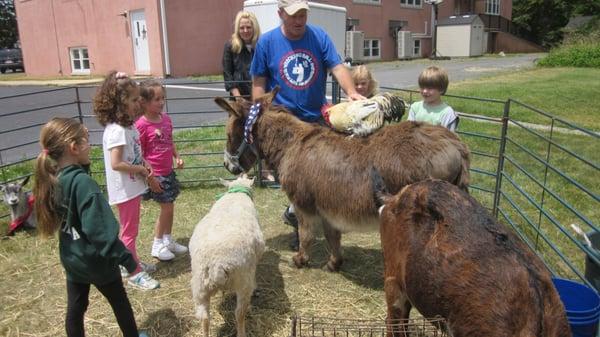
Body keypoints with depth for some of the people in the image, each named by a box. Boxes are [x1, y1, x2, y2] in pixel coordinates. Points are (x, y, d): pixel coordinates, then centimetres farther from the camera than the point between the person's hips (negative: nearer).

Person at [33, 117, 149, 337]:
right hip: (96, 260, -7)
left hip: (71, 258, 7)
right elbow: (101, 231, -30)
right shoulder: (83, 182, -30)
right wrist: (127, 260, -22)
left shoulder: (52, 179, -5)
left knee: (75, 308, 19)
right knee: (120, 303, 17)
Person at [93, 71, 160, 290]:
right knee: (130, 231, 4)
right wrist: (142, 170, -16)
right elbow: (116, 164, -27)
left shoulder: (128, 125, 6)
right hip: (125, 190, -9)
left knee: (130, 229, 21)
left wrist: (148, 175, 5)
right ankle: (134, 273, 18)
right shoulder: (116, 130, -22)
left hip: (134, 187, 9)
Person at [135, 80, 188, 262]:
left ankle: (168, 240, 31)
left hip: (168, 171, 7)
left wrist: (177, 157, 4)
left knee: (169, 206, 15)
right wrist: (148, 173, -17)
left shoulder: (166, 118, 4)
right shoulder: (141, 125, -18)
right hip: (155, 174, -7)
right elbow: (139, 154, -15)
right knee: (166, 207, -2)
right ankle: (157, 245, 15)